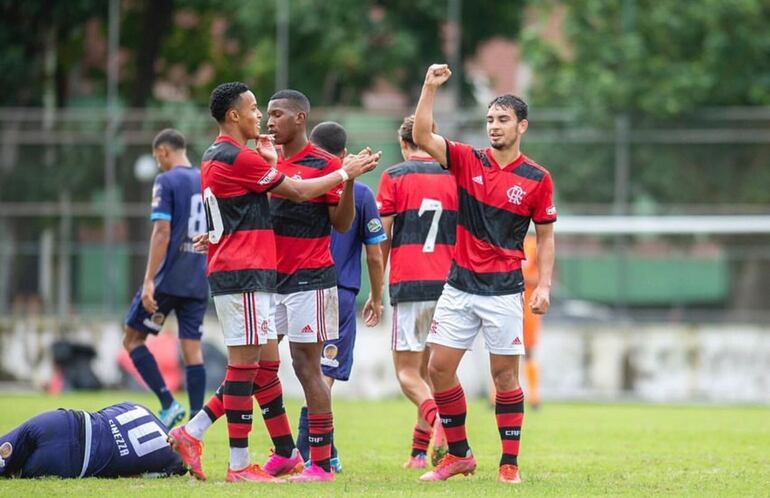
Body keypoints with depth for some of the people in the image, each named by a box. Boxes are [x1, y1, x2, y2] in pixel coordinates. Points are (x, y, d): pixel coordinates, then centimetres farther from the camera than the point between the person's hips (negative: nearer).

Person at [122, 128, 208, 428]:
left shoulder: (167, 181, -7)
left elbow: (162, 232, -15)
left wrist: (149, 281, -16)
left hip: (169, 280, -6)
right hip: (200, 284, 6)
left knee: (132, 339, 6)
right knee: (192, 348, 5)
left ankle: (168, 404, -6)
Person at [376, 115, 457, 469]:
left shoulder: (394, 177, -1)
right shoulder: (453, 177, 9)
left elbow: (382, 238, -2)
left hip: (409, 283, -4)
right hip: (447, 284, 4)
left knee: (407, 371, -3)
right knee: (431, 370, 13)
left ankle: (439, 420, -30)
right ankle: (419, 451, 11)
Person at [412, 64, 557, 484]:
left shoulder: (537, 179, -1)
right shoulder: (467, 161, 4)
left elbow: (545, 236, 4)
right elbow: (422, 137, -9)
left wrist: (544, 285, -5)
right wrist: (430, 88, -18)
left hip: (504, 291, -3)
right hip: (460, 286, 3)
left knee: (504, 373, -1)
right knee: (439, 366, 0)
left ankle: (509, 464, 5)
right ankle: (459, 454, 12)